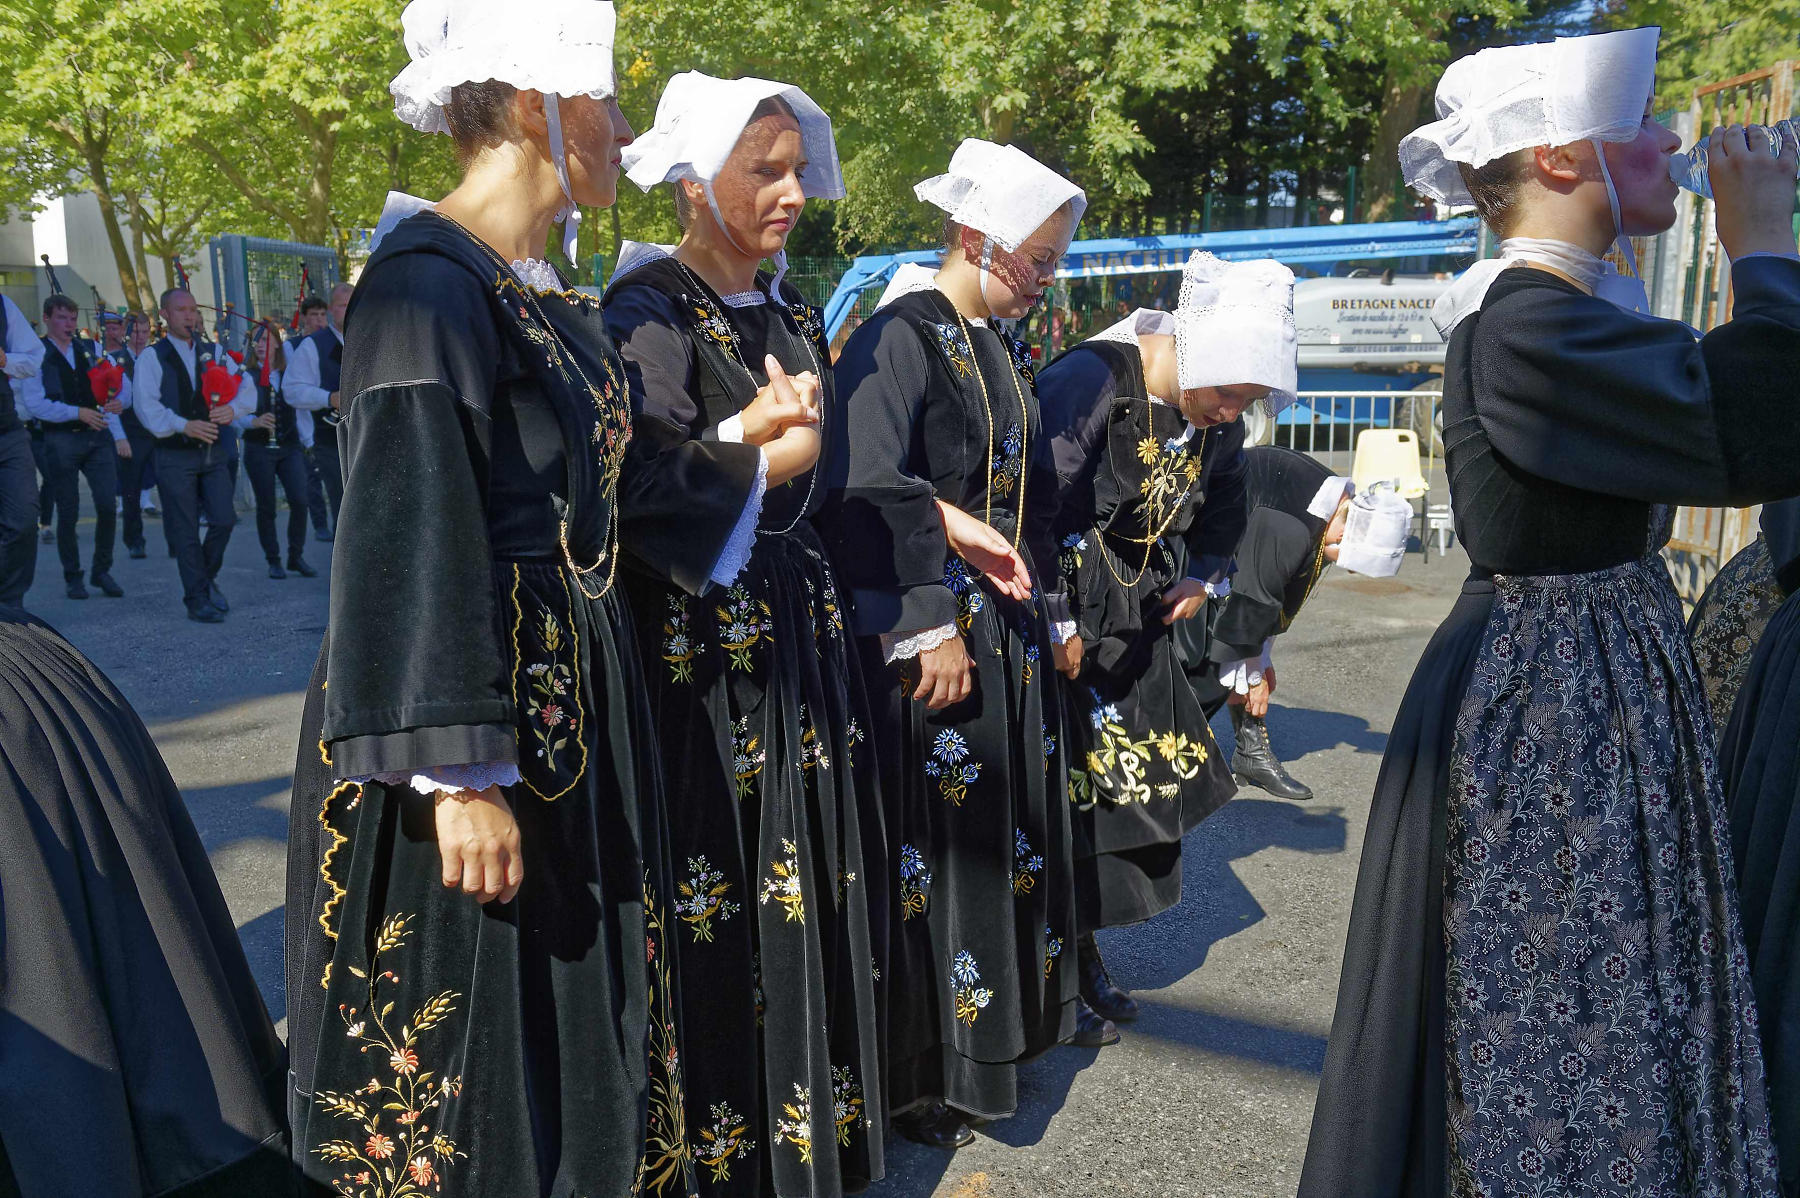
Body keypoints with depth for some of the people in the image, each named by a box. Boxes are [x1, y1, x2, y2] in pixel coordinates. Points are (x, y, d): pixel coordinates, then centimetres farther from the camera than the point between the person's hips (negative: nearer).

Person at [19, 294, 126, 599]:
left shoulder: (89, 349, 11)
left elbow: (121, 381, 10)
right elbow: (34, 404, -10)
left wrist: (120, 400, -12)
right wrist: (78, 413, -18)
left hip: (97, 436, 3)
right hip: (60, 440, -3)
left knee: (108, 505, -4)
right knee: (68, 513, 4)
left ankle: (102, 571, 12)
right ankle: (72, 577, 17)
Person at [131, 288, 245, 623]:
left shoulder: (213, 353, 13)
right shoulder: (152, 357, -1)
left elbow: (245, 385, 6)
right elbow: (147, 406, -10)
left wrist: (233, 409, -14)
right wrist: (183, 425, -22)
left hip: (213, 451, 4)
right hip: (175, 455, -4)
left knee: (224, 520, -2)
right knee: (185, 532, 0)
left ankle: (207, 579, 24)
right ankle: (198, 599, 9)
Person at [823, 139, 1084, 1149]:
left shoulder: (1005, 351, 15)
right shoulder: (900, 337, -11)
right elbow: (875, 493, -21)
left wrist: (1056, 612, 19)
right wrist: (929, 628, -23)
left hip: (1014, 629, 9)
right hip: (934, 634, -8)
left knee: (1014, 819, 16)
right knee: (938, 832, -1)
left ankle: (1015, 1010, 34)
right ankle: (923, 1071, 15)